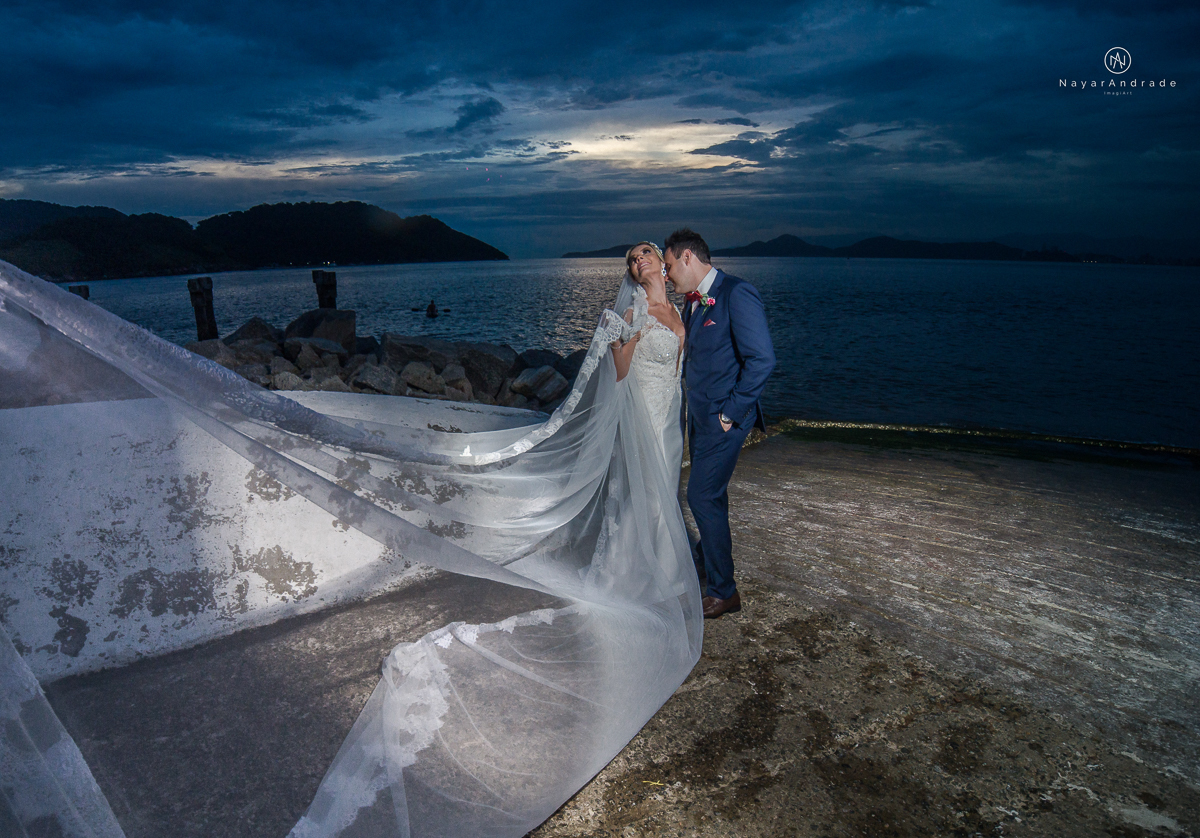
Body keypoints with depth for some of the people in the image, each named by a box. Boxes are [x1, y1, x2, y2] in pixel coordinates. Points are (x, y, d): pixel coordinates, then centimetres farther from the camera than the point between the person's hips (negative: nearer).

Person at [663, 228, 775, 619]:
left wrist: (731, 412, -19)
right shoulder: (693, 303, 10)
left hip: (723, 418, -8)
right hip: (699, 414, 8)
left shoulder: (737, 294, -18)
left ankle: (723, 590, 5)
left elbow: (762, 360, -23)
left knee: (703, 496, -7)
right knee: (709, 491, 22)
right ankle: (708, 554, 43)